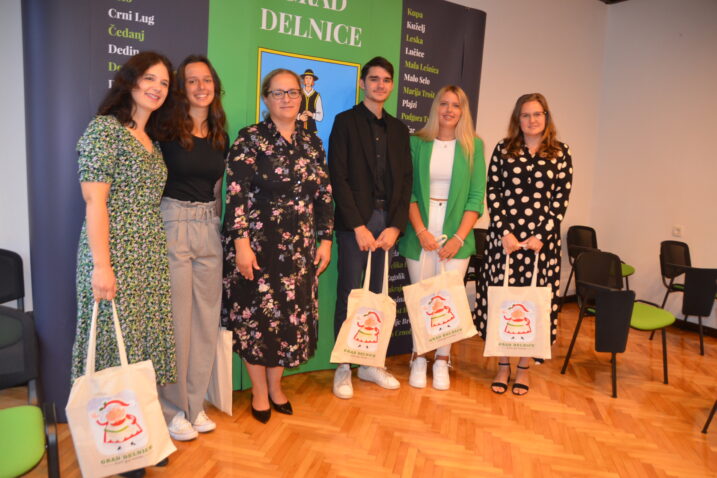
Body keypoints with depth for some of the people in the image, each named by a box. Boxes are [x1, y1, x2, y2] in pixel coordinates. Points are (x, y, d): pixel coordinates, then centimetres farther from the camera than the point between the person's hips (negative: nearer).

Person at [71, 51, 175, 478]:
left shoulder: (152, 140, 17)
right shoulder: (104, 128, -6)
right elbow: (95, 201, -14)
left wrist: (157, 255, 10)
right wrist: (101, 266, -19)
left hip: (152, 259, 8)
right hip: (116, 257, -8)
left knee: (145, 343, 11)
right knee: (115, 343, 1)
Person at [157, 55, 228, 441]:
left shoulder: (220, 137, 11)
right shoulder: (166, 130, -5)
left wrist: (212, 220, 14)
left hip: (209, 228, 6)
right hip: (172, 225, -5)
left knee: (205, 320, 10)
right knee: (175, 320, 1)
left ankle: (194, 404, 25)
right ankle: (172, 410, 19)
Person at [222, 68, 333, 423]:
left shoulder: (311, 142, 10)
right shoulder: (250, 139, -4)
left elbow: (324, 195, 10)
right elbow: (236, 195, -11)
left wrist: (325, 240, 6)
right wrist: (242, 244, -17)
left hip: (299, 246, 5)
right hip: (258, 243, -4)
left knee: (291, 314, 10)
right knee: (255, 314, 4)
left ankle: (276, 386, 30)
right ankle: (259, 392, 23)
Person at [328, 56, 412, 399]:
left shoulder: (398, 129, 15)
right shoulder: (345, 122, 2)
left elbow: (405, 180, 10)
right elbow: (338, 177, -7)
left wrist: (395, 226, -2)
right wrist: (358, 226, -13)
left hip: (387, 222, 4)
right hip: (355, 222, -4)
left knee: (376, 296, 9)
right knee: (348, 296, 1)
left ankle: (371, 364, 22)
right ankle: (343, 368, 14)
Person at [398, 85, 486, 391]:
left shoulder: (474, 145, 5)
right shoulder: (417, 142, 4)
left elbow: (477, 196, 1)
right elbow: (408, 191, 0)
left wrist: (459, 237, -9)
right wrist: (421, 231, -11)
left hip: (457, 235, 0)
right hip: (421, 233, 0)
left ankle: (442, 362, 19)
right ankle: (418, 359, 21)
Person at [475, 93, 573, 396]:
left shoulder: (560, 153, 5)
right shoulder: (503, 150, 5)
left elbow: (561, 199, 0)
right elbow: (493, 194, 1)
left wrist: (541, 236, -9)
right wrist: (505, 233, -9)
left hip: (542, 240, 0)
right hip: (504, 237, 0)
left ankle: (524, 369, 20)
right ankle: (503, 367, 20)